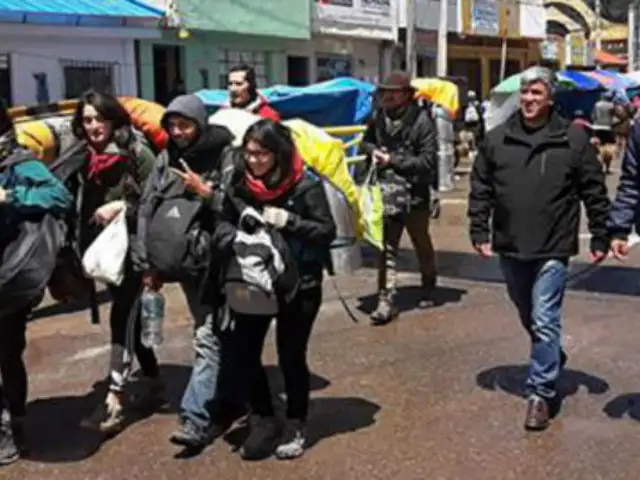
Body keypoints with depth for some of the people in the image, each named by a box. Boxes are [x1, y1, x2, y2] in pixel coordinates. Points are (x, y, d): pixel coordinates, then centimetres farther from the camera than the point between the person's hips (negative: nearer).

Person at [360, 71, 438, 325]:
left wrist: (392, 160, -18)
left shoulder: (421, 120, -13)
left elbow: (427, 161, -18)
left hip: (414, 194, -3)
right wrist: (373, 150, -2)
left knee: (422, 244, 18)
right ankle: (386, 300, 1)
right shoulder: (379, 117, 3)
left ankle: (428, 286, 41)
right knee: (386, 248, -2)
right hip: (386, 193, 3)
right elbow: (366, 141, 22)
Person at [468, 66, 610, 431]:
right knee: (528, 317, 20)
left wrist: (600, 237, -1)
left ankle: (542, 392, 2)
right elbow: (481, 190, 8)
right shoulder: (496, 139, 3)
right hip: (511, 249, 4)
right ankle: (553, 359, 45)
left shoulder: (573, 139, -4)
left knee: (544, 321, -7)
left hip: (553, 250, -4)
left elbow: (594, 192, 0)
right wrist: (479, 231, 2)